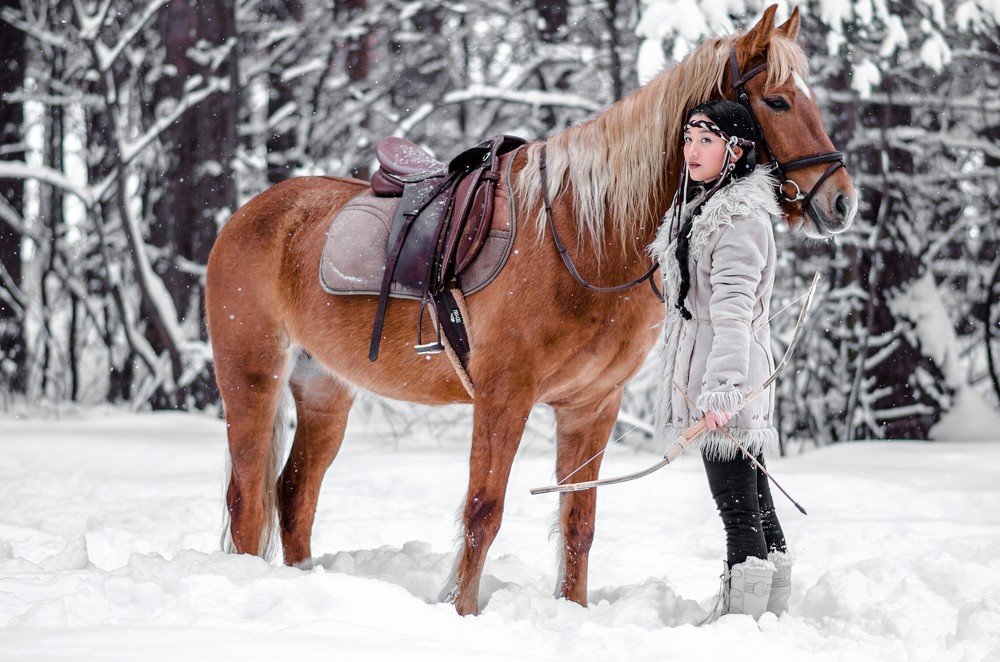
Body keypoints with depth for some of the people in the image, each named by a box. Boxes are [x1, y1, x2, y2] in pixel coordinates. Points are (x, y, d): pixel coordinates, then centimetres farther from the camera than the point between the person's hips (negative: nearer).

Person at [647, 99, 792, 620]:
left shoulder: (740, 216, -13)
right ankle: (772, 618, 19)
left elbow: (733, 309, -24)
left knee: (738, 511, -10)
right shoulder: (699, 206, 18)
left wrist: (720, 386, -34)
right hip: (711, 380, 10)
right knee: (756, 509, 13)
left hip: (724, 384, -10)